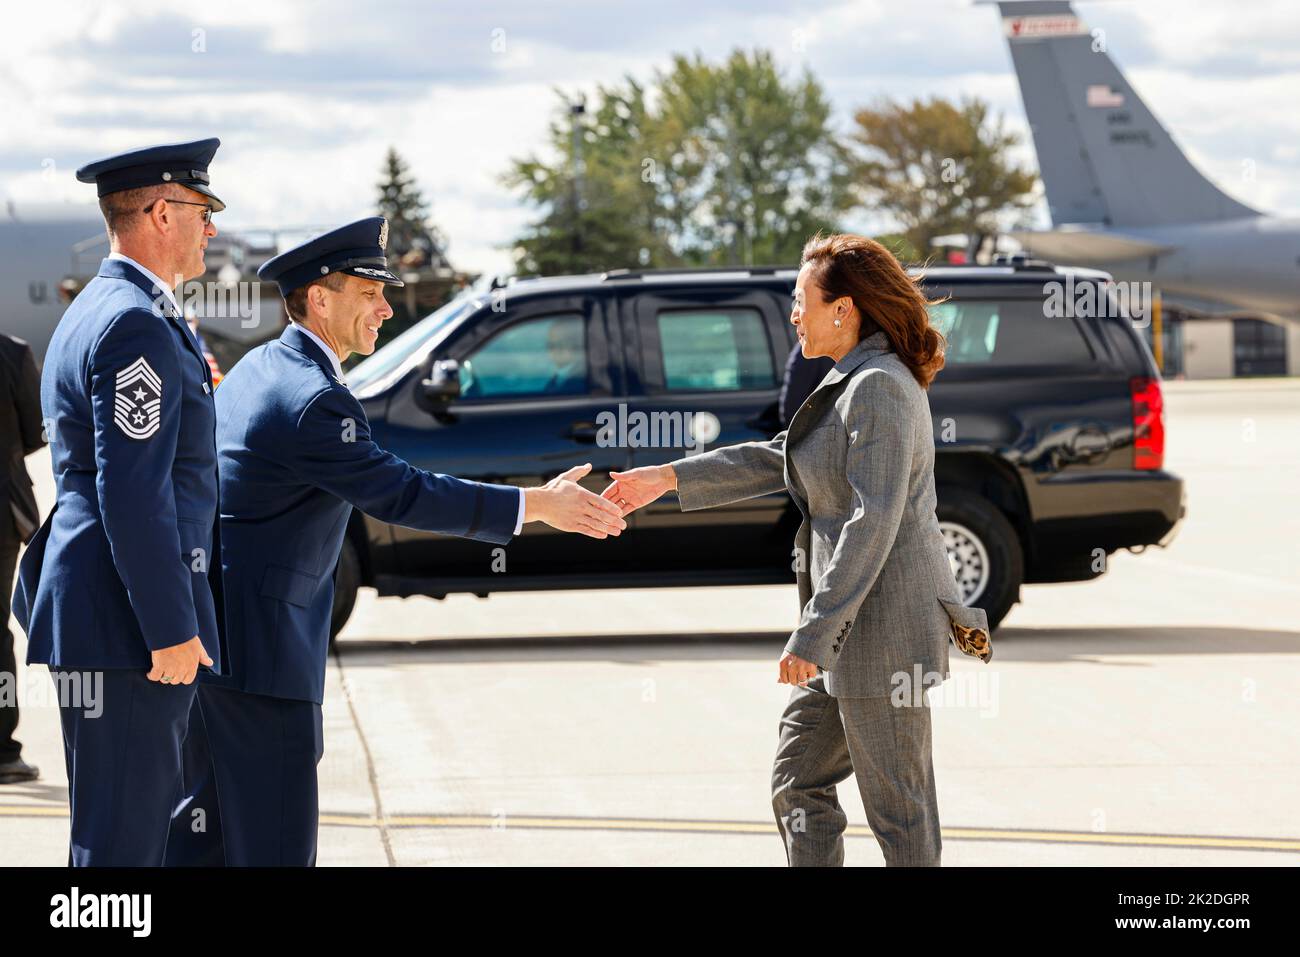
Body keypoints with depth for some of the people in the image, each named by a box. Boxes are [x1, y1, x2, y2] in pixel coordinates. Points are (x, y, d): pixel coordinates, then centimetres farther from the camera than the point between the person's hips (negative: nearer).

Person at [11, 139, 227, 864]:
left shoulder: (92, 314, 18)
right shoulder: (136, 327, -15)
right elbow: (131, 495, -21)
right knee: (121, 839, -7)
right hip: (126, 623, -11)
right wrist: (173, 631, -20)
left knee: (149, 825, 14)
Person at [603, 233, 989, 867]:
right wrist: (668, 478, 17)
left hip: (883, 622, -11)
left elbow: (873, 522, -24)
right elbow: (778, 461, 21)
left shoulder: (879, 387, -18)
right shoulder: (852, 384, 14)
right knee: (799, 783, 14)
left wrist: (813, 636, -25)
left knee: (898, 813, -2)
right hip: (852, 622, 11)